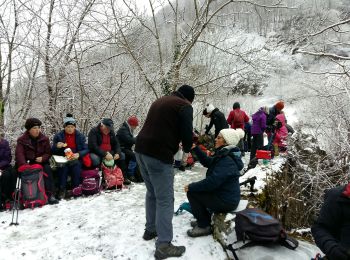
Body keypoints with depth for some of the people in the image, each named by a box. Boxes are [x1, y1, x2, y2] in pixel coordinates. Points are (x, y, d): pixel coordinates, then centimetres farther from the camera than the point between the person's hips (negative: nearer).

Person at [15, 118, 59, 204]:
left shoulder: (44, 139, 5)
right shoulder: (22, 140, -1)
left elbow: (48, 153, 5)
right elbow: (19, 154, -14)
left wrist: (42, 158, -19)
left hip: (41, 162, 1)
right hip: (28, 163, -1)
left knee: (47, 169, -29)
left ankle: (50, 195, -31)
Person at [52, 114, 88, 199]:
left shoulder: (80, 136, 4)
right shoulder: (58, 136, 4)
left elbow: (86, 149, 2)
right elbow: (52, 151, 7)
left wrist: (78, 154, -17)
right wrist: (57, 146, -15)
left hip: (76, 159, 1)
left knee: (76, 166, -27)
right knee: (63, 166, -28)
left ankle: (76, 189, -11)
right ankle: (62, 190, -14)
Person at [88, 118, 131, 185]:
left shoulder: (111, 132, 8)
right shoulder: (93, 131, -13)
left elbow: (116, 143, 7)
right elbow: (93, 146, -24)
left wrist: (118, 153, -14)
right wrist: (105, 154, -34)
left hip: (109, 152, 6)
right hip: (96, 153, -6)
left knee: (122, 155, -6)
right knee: (95, 159, -38)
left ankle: (123, 178, 0)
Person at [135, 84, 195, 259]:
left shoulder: (160, 101, 24)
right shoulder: (184, 106, 0)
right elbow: (186, 132, -7)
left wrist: (178, 145, 27)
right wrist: (187, 148, 14)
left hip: (141, 149, 9)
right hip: (158, 154, -9)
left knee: (152, 193, 22)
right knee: (165, 200, -3)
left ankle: (150, 229, 33)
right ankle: (163, 245, 0)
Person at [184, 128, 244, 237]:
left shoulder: (227, 160, -26)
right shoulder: (224, 155, 4)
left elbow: (212, 182, -30)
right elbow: (207, 162, 14)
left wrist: (191, 186, -18)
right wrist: (195, 148, 5)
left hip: (226, 201, -10)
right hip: (223, 194, 10)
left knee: (192, 192, -8)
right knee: (194, 188, 17)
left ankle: (204, 226, 4)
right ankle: (204, 220, 26)